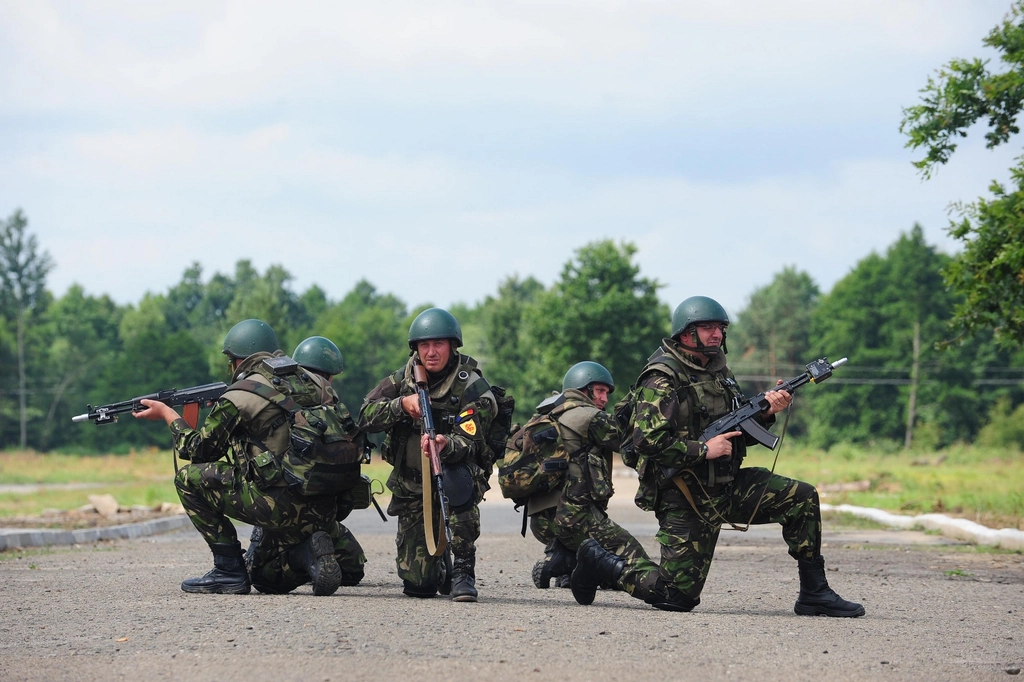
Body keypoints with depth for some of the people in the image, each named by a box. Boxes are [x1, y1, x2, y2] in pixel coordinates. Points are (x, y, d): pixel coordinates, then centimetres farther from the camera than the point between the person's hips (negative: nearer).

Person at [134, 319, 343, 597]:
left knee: (189, 478, 8)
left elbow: (197, 450, 9)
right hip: (325, 514, 7)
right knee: (271, 579, 30)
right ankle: (308, 552, -2)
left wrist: (168, 414, 25)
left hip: (281, 505, -7)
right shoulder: (307, 381, 14)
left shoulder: (239, 397, -4)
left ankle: (229, 572, 5)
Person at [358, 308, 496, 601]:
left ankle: (464, 569, -27)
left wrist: (445, 446, -48)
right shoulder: (403, 380, -2)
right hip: (410, 486, 3)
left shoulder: (472, 388, -15)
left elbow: (467, 443, -26)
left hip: (454, 474, -3)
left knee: (458, 481, -42)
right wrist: (402, 404, -26)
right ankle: (437, 566, 37)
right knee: (418, 583, -3)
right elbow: (366, 417, -10)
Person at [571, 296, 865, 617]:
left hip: (727, 485, 8)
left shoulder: (718, 371, 12)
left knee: (801, 497, -6)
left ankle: (814, 594, 1)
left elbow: (741, 433, 17)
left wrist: (765, 413, -3)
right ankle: (600, 563, 15)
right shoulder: (662, 379, -14)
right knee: (678, 597, -8)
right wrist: (704, 450, -23)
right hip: (686, 498, -8)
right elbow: (647, 440, -25)